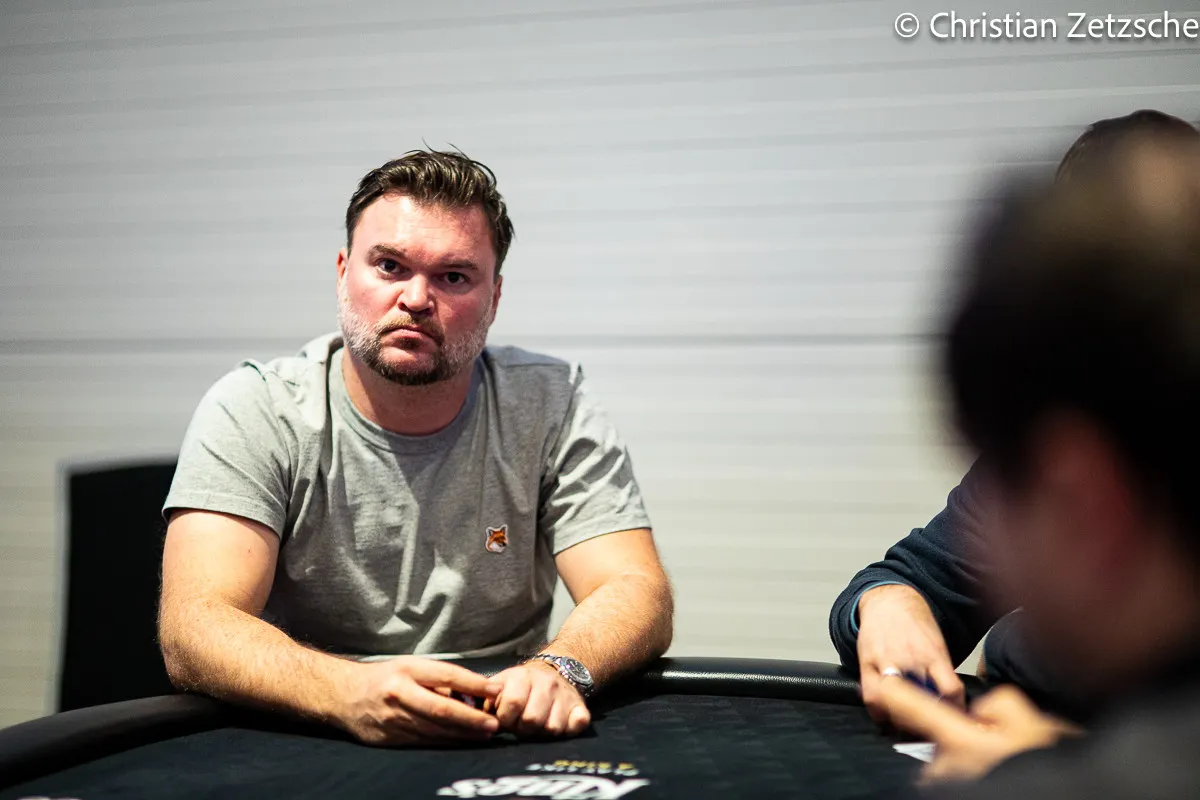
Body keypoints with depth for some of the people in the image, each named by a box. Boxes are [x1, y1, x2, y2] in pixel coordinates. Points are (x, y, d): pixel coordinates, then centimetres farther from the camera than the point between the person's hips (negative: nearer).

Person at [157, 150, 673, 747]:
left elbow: (637, 593, -8)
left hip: (502, 750, 2)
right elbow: (194, 629, -18)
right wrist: (347, 691, -38)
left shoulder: (551, 405, -2)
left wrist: (556, 670, -31)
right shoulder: (252, 412, -8)